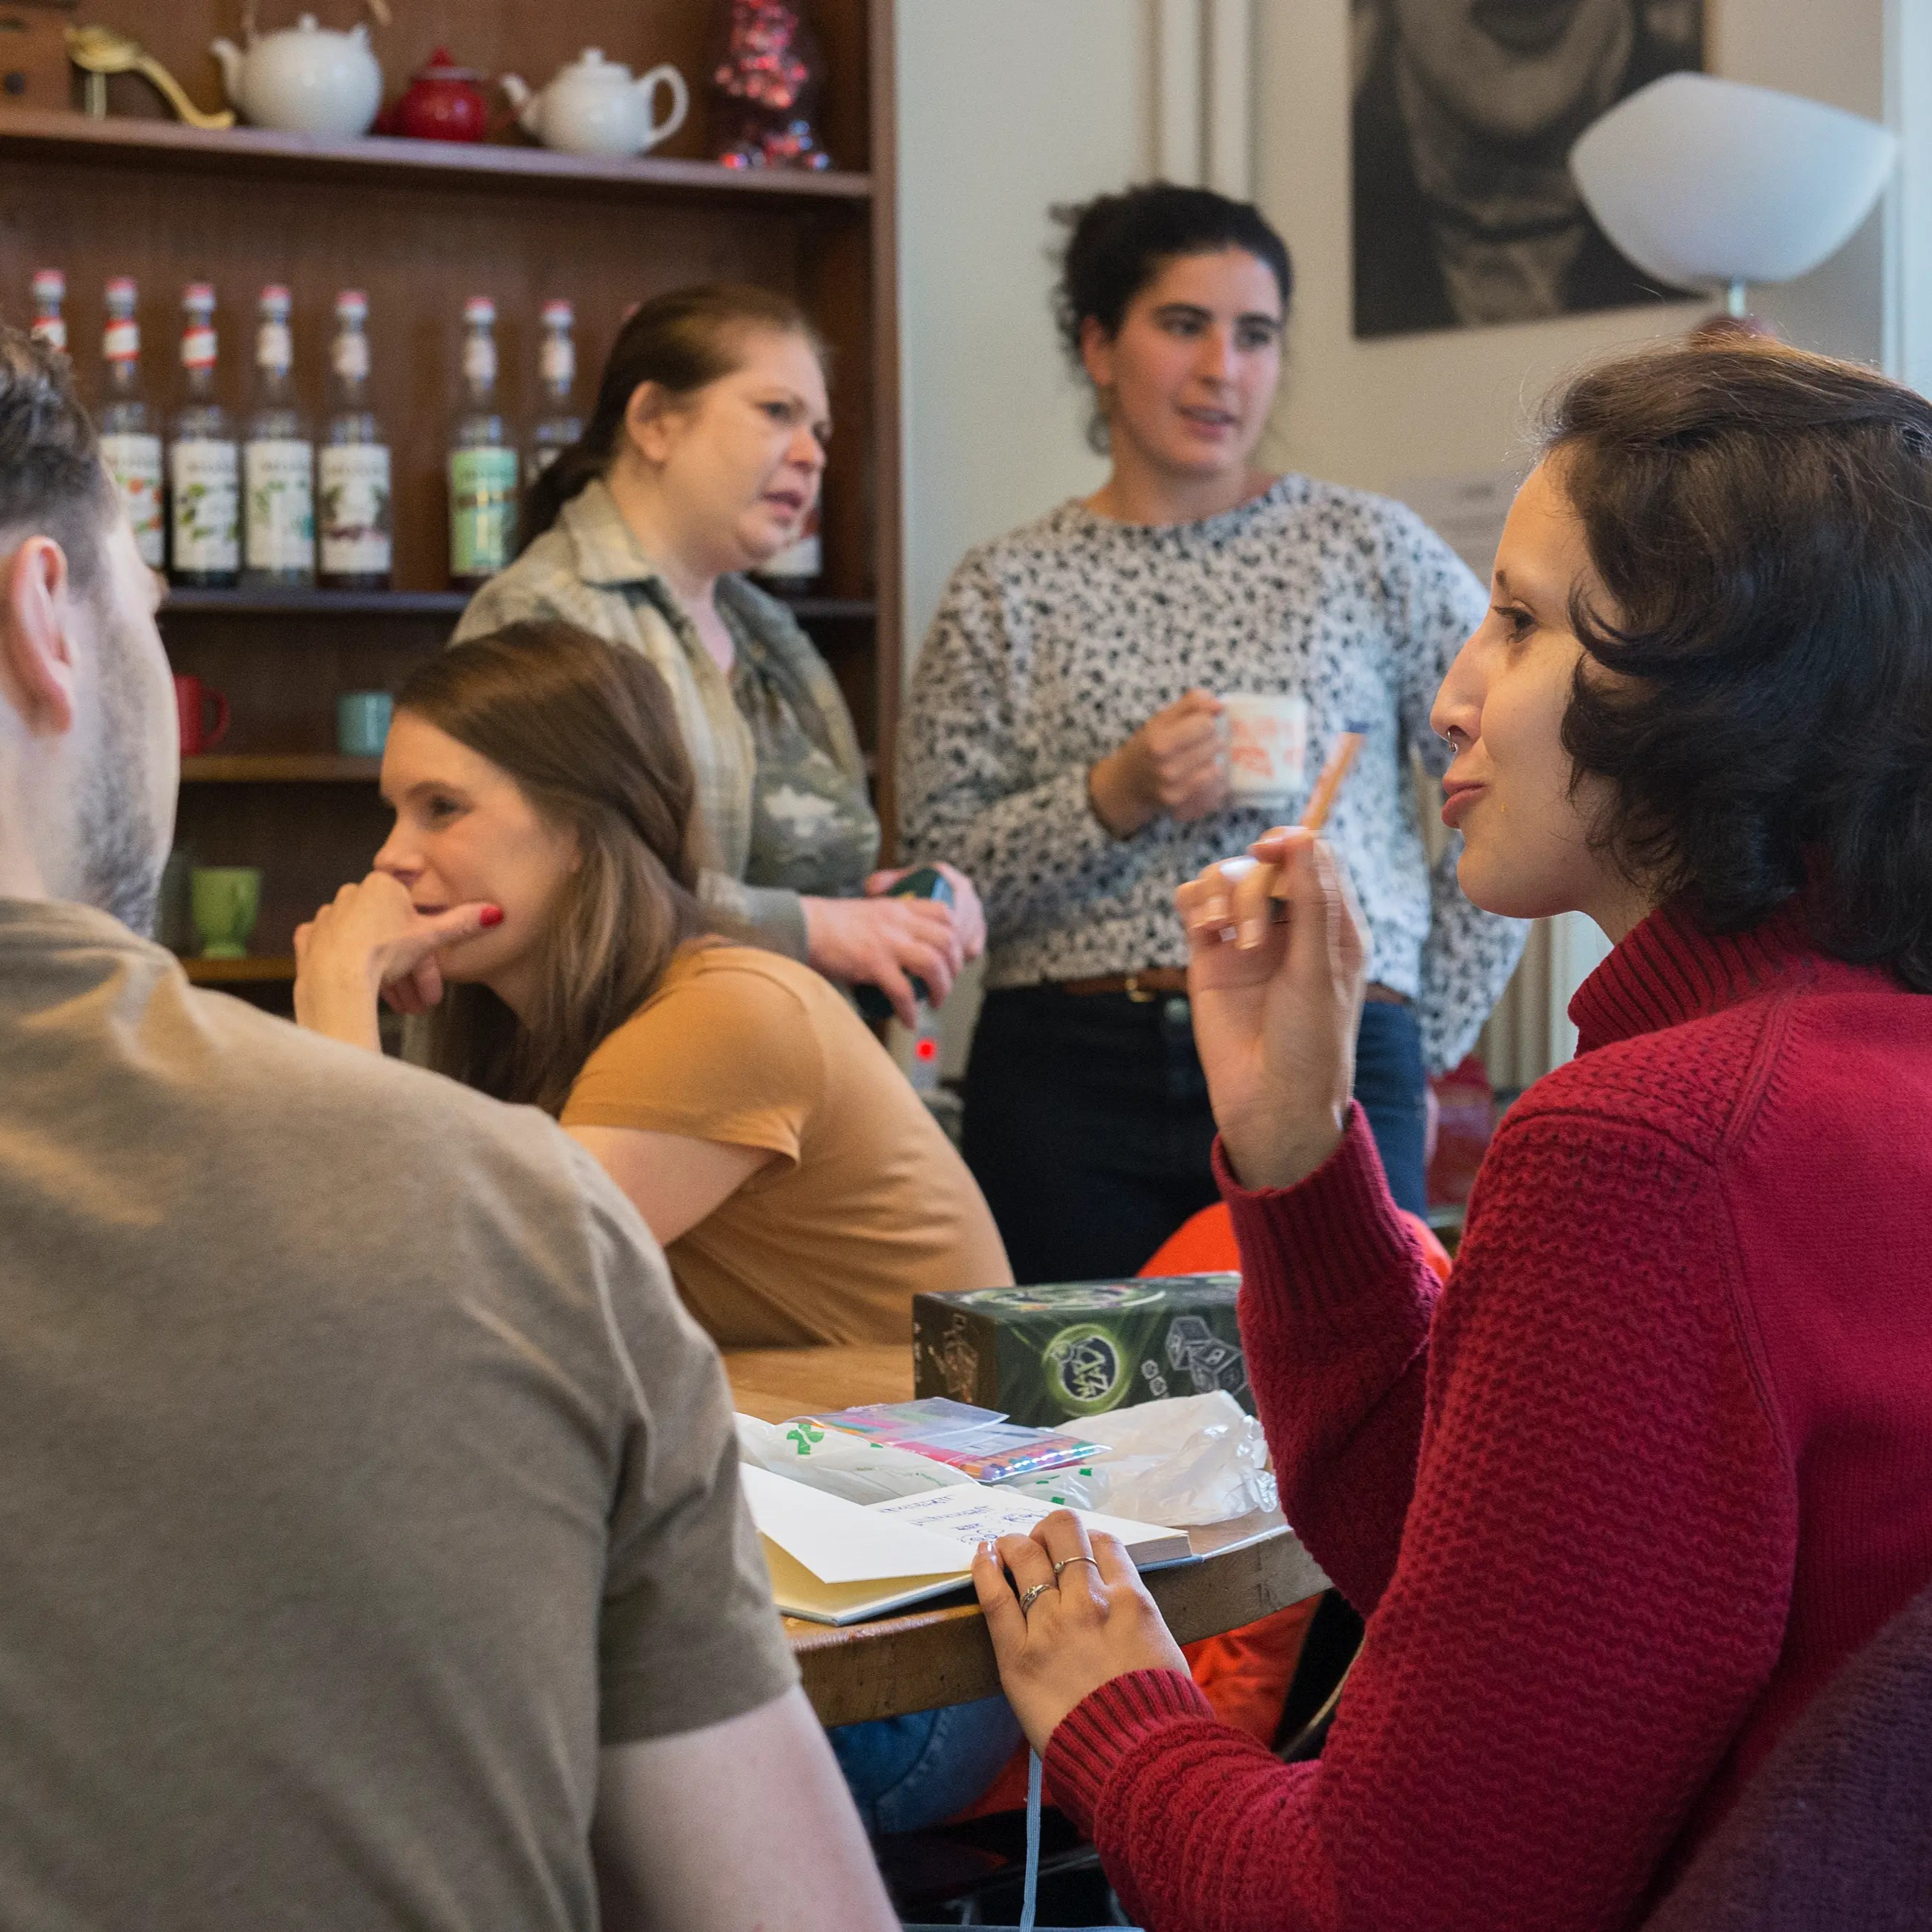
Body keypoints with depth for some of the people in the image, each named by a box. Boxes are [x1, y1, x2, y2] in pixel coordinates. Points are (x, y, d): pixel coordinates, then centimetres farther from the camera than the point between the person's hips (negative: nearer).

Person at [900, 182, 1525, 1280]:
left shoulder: (1368, 550, 6)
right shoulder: (1009, 592, 8)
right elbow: (946, 872, 4)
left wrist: (1425, 1040, 6)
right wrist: (1111, 801, -11)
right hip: (1071, 1086, 1)